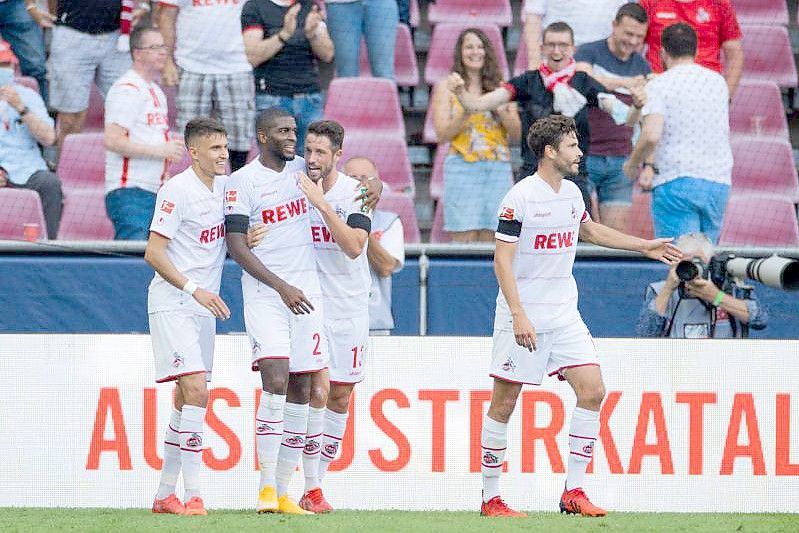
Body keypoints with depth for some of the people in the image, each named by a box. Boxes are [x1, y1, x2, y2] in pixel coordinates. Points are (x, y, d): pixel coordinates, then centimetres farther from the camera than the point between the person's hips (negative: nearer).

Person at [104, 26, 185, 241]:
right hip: (129, 193, -9)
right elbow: (112, 140, -19)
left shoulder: (155, 91, 21)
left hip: (153, 191, 9)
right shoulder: (127, 90, -10)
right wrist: (160, 150, -17)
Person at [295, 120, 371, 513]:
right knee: (318, 390, -14)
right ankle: (311, 491, -12)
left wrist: (321, 203, -25)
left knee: (340, 397, 6)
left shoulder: (356, 192, -6)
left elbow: (354, 246, -19)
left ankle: (318, 478, 20)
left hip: (349, 305, 1)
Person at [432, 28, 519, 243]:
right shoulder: (447, 87, 6)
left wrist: (501, 111, -8)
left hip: (499, 168, 3)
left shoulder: (500, 87, 13)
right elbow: (442, 134, -2)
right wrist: (466, 112, -15)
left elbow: (517, 133, 10)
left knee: (492, 241, -1)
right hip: (462, 168, -3)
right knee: (464, 239, -10)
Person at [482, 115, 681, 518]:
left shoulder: (571, 193, 9)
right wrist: (518, 315, -24)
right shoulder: (520, 197, -14)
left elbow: (589, 230, 30)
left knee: (592, 390, -5)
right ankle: (490, 498, 7)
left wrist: (644, 246, 31)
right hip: (523, 318, -7)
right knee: (504, 403, -2)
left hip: (564, 315, 7)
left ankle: (573, 492, 0)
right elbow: (502, 261, -16)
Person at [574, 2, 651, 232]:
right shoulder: (589, 53, -3)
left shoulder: (642, 67, 10)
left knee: (617, 230, -3)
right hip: (585, 158, -3)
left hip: (621, 161, 3)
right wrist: (625, 82, -42)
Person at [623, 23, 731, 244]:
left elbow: (651, 136, -17)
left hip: (676, 182, -5)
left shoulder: (658, 86, -5)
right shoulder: (718, 82, 13)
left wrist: (632, 165, 2)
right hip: (718, 182, 5)